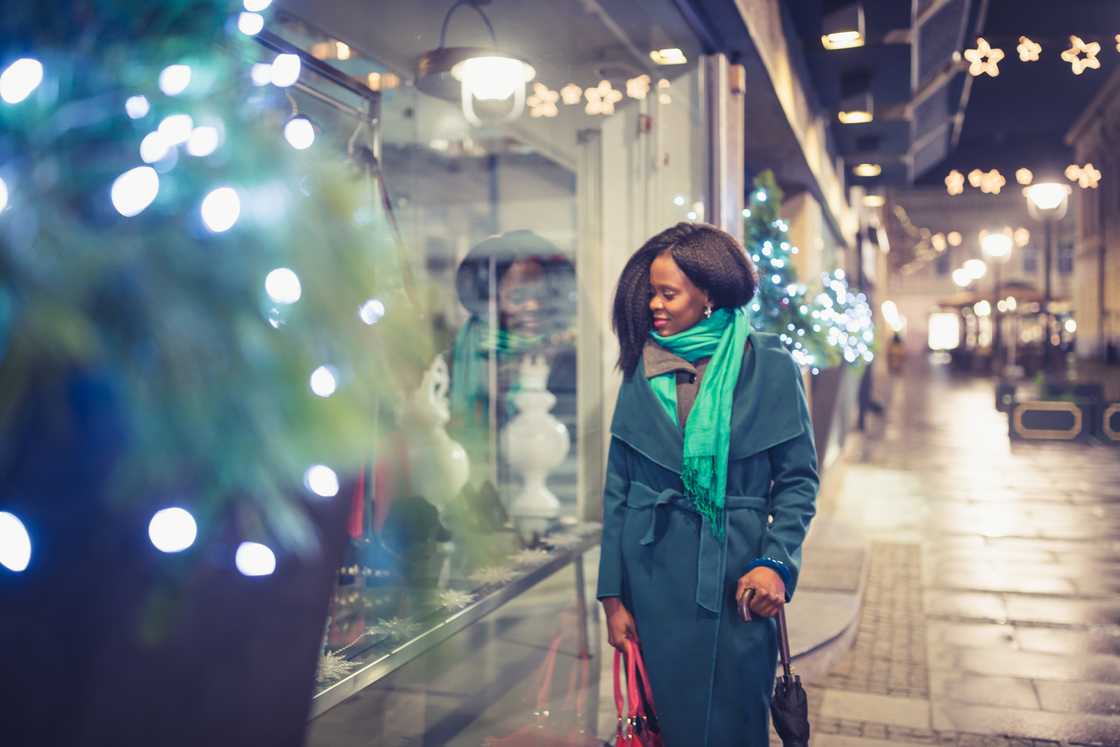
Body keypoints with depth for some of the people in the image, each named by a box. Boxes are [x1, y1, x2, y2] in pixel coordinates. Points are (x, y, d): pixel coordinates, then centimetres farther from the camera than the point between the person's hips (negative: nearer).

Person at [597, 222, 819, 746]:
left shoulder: (770, 368, -4)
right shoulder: (642, 371, 3)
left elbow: (799, 479, 0)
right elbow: (617, 488, 3)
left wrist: (776, 562, -15)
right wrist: (613, 596, -1)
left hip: (734, 577, -2)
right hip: (652, 572, 2)